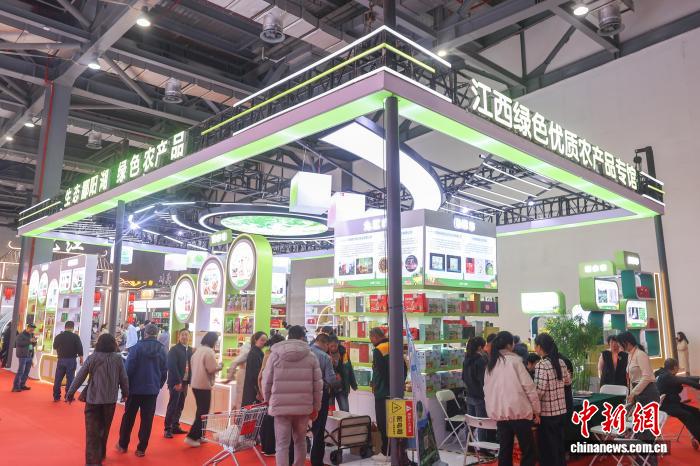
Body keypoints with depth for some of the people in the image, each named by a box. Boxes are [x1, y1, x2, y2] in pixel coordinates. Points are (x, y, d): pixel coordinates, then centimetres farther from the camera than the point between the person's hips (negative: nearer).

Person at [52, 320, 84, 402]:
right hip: (71, 360, -3)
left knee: (58, 379, 12)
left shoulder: (58, 336, 1)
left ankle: (56, 396, 15)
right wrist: (81, 359, 1)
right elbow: (80, 349, -9)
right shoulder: (75, 337, -10)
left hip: (61, 360, 3)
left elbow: (55, 347, 18)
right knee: (70, 379, 3)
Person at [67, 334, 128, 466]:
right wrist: (125, 393, 18)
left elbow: (79, 377, -3)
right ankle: (100, 455, 34)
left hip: (93, 399, -1)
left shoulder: (92, 358, -5)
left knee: (92, 431, 2)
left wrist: (70, 393, 9)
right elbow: (124, 378, 2)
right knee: (104, 429, 18)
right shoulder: (118, 358, -4)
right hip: (110, 400, 1)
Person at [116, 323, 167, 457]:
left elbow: (129, 368, -10)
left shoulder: (137, 347, -10)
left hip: (135, 388, -2)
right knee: (147, 419, 6)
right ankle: (141, 449, 9)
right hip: (152, 390, 2)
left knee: (128, 417, 14)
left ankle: (123, 445, 23)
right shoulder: (162, 350, 1)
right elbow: (164, 371, 6)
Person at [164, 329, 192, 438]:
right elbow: (172, 366, -16)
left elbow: (191, 365, 11)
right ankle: (167, 429, 5)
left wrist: (190, 380, 2)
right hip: (176, 382, -6)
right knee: (172, 405, -2)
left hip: (185, 382, 7)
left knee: (180, 406, 11)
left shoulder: (190, 350, 12)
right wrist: (177, 382, -19)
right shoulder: (174, 349, -10)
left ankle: (175, 426, 21)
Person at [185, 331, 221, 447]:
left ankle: (198, 436, 23)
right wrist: (220, 366, 1)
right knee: (203, 412, -2)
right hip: (204, 385, -9)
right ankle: (191, 437, -5)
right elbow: (212, 369, -19)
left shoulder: (198, 350, 11)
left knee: (200, 411, 17)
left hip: (195, 384, 9)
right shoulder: (209, 351, -16)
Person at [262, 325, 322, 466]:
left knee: (282, 444, 5)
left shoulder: (275, 354, 0)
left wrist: (268, 401, 17)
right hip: (304, 406, 2)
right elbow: (318, 385, 2)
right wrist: (316, 407, 12)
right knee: (300, 441, 20)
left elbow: (267, 381, 1)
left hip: (281, 406, -2)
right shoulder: (311, 356, 2)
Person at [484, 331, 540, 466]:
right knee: (528, 451, 4)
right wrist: (536, 410, -1)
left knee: (505, 450, 12)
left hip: (498, 413, 6)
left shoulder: (490, 364, 9)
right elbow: (529, 386, -9)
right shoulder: (514, 360, -7)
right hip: (518, 411, -5)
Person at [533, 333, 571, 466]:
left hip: (547, 412, -7)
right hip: (561, 410, 7)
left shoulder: (541, 365, -19)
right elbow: (568, 381, 18)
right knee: (559, 443, 19)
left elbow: (539, 390, -22)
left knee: (548, 447, 6)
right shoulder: (561, 362, 2)